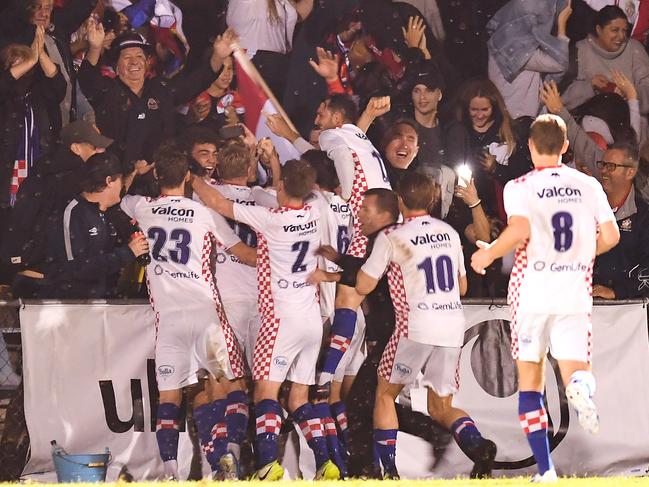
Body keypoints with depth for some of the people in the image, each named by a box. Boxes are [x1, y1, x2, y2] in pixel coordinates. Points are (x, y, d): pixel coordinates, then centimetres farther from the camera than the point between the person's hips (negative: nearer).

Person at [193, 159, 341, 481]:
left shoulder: (270, 219, -14)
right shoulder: (313, 215, 4)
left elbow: (217, 203, -7)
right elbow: (291, 195, 29)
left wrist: (190, 177, 8)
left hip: (282, 318, -7)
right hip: (312, 320, 7)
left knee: (266, 391, -9)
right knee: (299, 397, 12)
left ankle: (268, 464, -24)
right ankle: (326, 463, 4)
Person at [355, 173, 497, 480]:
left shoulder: (391, 237, -2)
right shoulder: (449, 233, 14)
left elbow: (363, 286, 1)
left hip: (416, 327, -5)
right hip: (453, 328, 5)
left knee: (385, 395, 15)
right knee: (441, 407, 14)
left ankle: (389, 471, 5)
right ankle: (477, 445, -14)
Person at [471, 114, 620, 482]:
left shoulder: (520, 187, -3)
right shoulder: (588, 185, 7)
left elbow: (520, 230, -19)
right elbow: (611, 237, 6)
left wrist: (488, 254, -3)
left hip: (532, 289, -1)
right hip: (576, 291, 2)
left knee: (530, 380, 10)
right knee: (573, 371, 3)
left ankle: (545, 470, 5)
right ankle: (581, 385, -38)